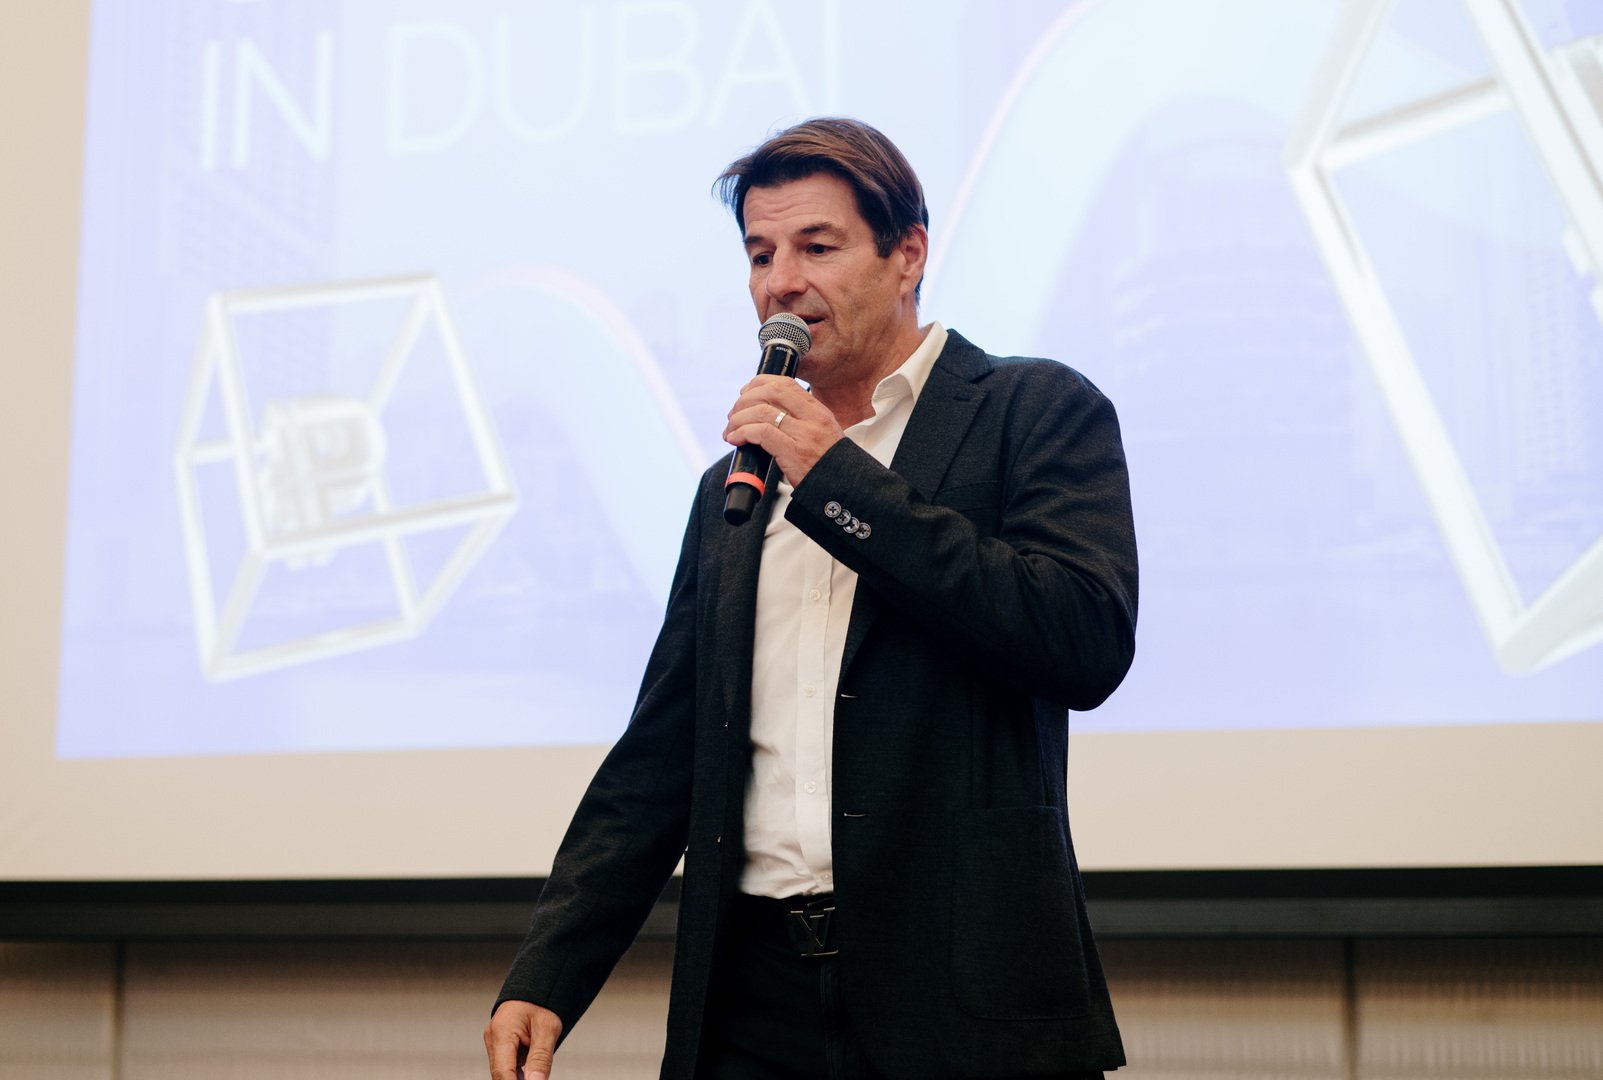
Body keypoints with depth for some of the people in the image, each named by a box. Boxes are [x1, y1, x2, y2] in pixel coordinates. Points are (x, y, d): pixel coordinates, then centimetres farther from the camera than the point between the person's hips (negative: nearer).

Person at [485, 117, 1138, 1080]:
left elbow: (1089, 641, -15)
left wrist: (840, 480, -11)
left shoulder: (1037, 412, 2)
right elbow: (658, 758, 16)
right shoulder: (734, 489, 17)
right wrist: (546, 978, 5)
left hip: (961, 1001, -4)